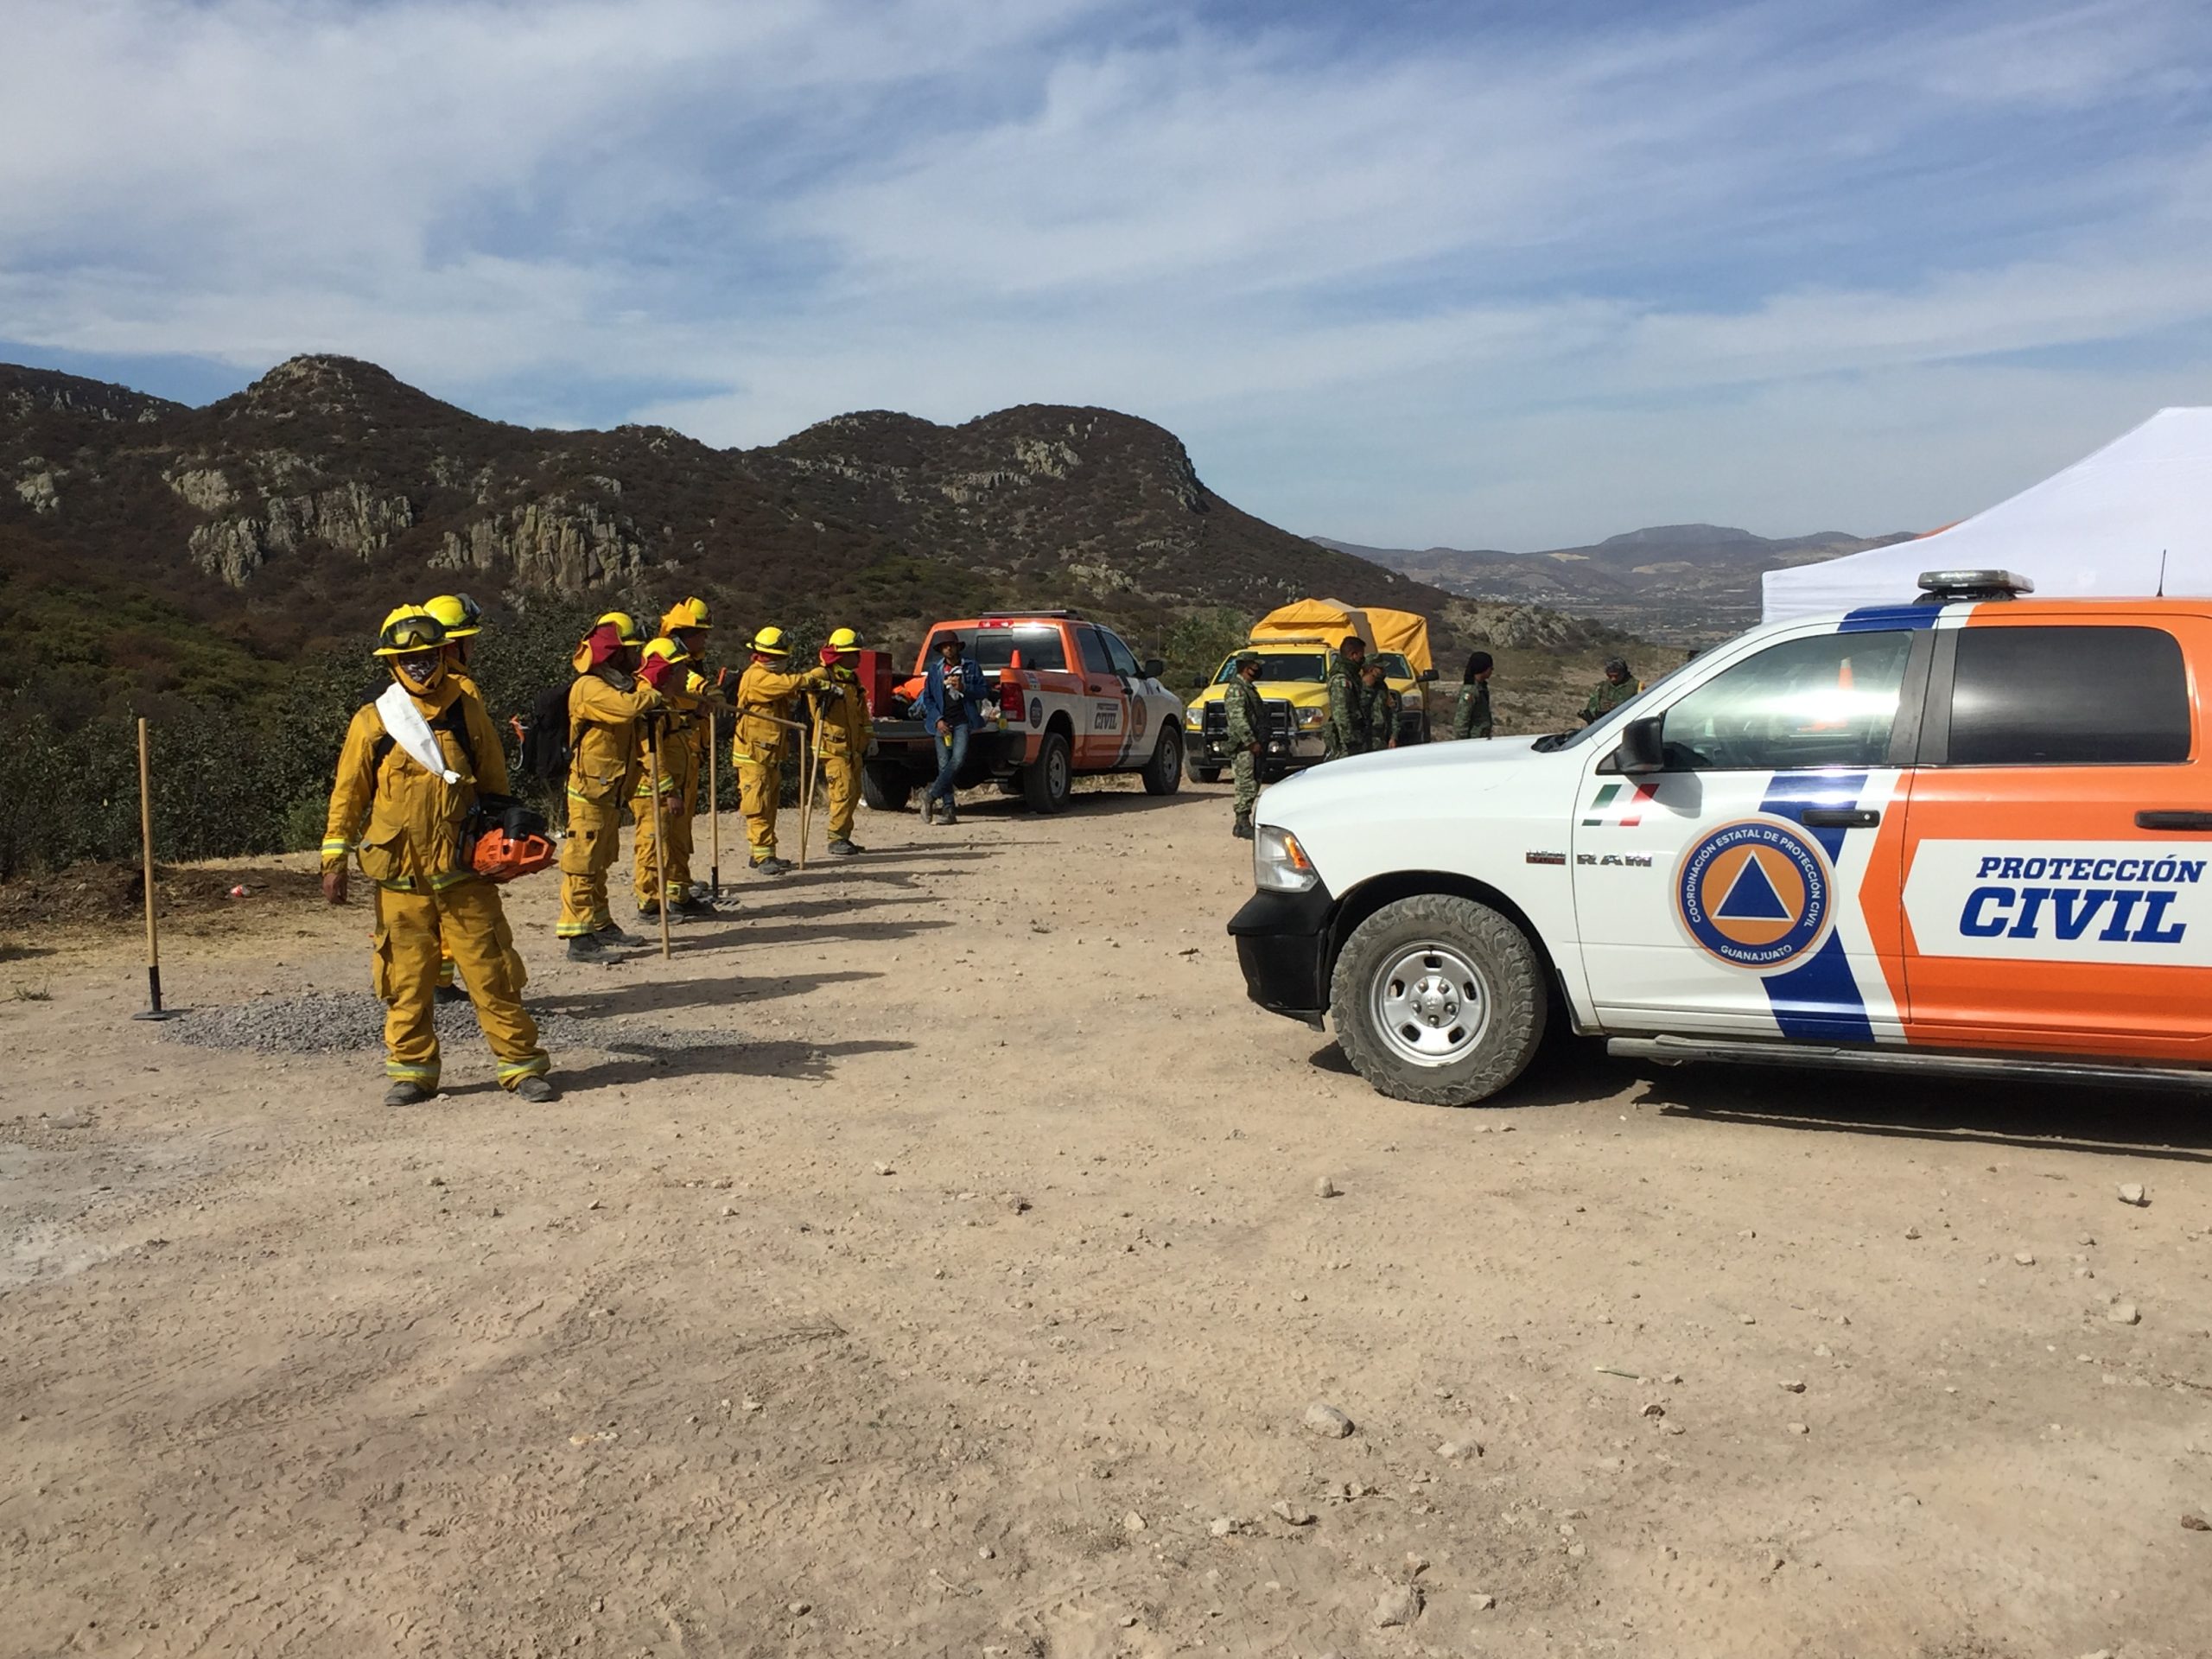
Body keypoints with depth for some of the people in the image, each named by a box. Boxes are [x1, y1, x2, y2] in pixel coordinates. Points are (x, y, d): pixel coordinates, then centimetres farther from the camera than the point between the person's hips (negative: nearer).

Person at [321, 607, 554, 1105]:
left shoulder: (467, 713, 4)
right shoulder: (372, 722, 2)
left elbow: (495, 785, 13)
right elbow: (347, 794, 6)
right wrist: (334, 860, 2)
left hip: (463, 869, 0)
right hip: (399, 873, 0)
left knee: (490, 970, 0)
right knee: (406, 976, 7)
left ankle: (522, 1064, 7)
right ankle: (412, 1069, 19)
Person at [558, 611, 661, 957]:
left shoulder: (619, 684, 16)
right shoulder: (589, 688, -17)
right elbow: (628, 707, -33)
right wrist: (654, 697, -13)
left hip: (610, 792, 10)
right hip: (589, 790, -10)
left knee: (600, 863, 18)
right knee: (583, 864, -8)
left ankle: (600, 926, 29)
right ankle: (578, 938, -8)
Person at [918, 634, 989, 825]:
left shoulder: (971, 667, 11)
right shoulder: (935, 670, 14)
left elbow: (985, 691, 7)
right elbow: (927, 697, 11)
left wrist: (964, 688, -11)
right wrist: (937, 720, -3)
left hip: (963, 721, -1)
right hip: (942, 722, 2)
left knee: (958, 759, -19)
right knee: (944, 764, -3)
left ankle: (931, 795, -11)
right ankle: (948, 809, -3)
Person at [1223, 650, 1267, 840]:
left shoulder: (1249, 688, 20)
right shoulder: (1236, 689, -12)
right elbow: (1238, 719, -20)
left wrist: (1260, 742, 21)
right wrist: (1251, 742, -23)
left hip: (1253, 747, 10)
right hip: (1244, 747, -10)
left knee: (1253, 785, 11)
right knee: (1246, 785, -11)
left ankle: (1242, 823, 15)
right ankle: (1242, 824, -10)